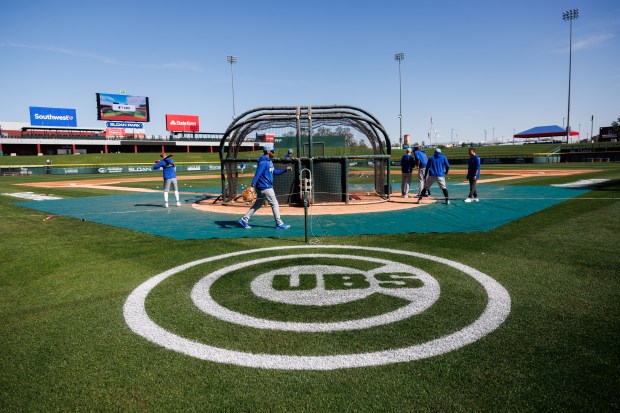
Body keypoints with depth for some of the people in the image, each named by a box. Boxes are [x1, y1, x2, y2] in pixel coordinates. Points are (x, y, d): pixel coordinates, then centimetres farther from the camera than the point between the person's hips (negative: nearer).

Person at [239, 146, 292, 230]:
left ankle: (244, 220, 17)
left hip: (268, 187, 10)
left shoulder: (269, 161, 15)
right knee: (275, 204, -2)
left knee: (258, 205, 14)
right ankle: (279, 224, 6)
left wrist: (285, 169, 13)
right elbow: (257, 174, -26)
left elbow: (275, 172, 23)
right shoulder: (263, 162, -16)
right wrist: (253, 185, -35)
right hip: (265, 187, -10)